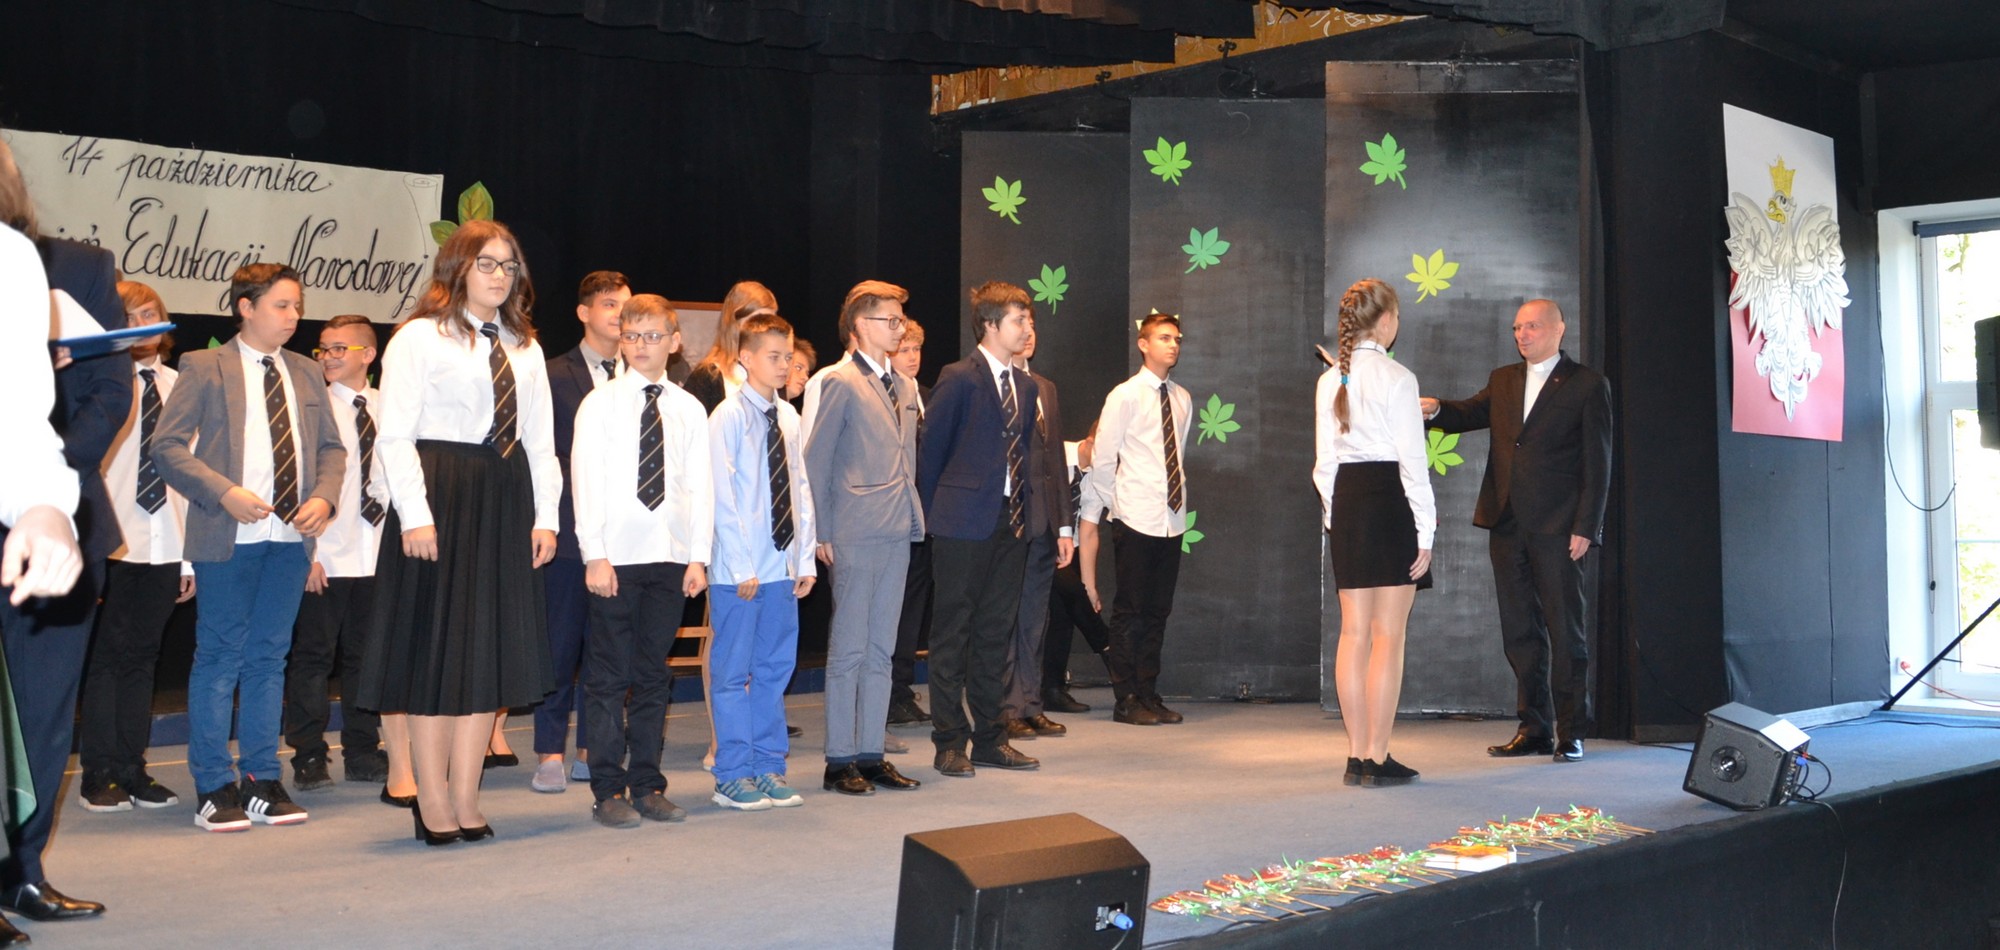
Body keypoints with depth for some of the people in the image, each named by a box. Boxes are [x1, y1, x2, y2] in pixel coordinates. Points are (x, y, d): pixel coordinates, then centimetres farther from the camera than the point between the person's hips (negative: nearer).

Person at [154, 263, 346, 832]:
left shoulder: (306, 374, 15)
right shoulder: (205, 368, 1)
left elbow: (331, 446, 16)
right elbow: (167, 446, -5)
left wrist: (324, 498, -3)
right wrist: (225, 493, -17)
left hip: (292, 535, 4)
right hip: (230, 535, -4)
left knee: (270, 657, 9)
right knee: (220, 657, 0)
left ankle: (261, 782, 15)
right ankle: (214, 788, 7)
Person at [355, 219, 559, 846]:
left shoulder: (524, 348, 17)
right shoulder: (419, 338, -1)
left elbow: (540, 439, 14)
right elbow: (396, 435, -8)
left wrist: (544, 514, 5)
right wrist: (415, 514, -17)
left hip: (507, 500, 6)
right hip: (440, 494, -6)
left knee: (493, 643, 5)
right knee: (436, 645, -1)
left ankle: (466, 796, 13)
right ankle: (434, 801, 7)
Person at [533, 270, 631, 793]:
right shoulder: (554, 376, 1)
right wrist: (548, 518, -9)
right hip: (571, 529, -3)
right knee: (560, 645, 1)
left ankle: (592, 751, 16)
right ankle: (550, 754, 9)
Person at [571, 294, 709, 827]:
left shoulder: (689, 409, 9)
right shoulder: (600, 404, 2)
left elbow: (700, 486, 7)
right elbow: (587, 480, -3)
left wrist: (698, 557, 0)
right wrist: (595, 554, -10)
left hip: (671, 557, 3)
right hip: (617, 558, -2)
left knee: (653, 675, 9)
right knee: (609, 677, 1)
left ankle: (647, 786, 16)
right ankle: (609, 790, 8)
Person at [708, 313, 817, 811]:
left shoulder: (788, 417, 9)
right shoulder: (728, 417, -9)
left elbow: (801, 489, 12)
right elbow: (722, 498, -12)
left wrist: (805, 558, 7)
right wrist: (742, 567, -14)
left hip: (783, 567, 6)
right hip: (739, 569, -6)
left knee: (775, 668, 12)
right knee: (732, 673, 3)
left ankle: (768, 767, 22)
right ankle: (733, 778, 11)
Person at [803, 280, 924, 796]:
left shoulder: (901, 387, 15)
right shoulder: (840, 382, -7)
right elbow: (814, 462, -8)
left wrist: (914, 518, 11)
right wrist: (823, 534, -11)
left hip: (897, 534, 7)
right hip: (856, 536, -7)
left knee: (881, 651, 10)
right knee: (848, 651, -1)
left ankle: (871, 755, 17)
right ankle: (839, 761, 6)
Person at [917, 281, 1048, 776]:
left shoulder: (1026, 387, 13)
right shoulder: (959, 379, -7)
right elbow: (930, 451, -4)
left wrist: (1026, 510, 9)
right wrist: (934, 515, -2)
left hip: (1012, 524, 7)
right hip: (965, 524, -7)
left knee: (996, 633, 11)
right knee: (953, 635, 1)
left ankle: (990, 738, 19)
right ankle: (950, 742, 7)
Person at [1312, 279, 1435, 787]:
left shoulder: (1329, 380, 9)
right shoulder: (1396, 378, -9)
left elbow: (1325, 461, 10)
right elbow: (1412, 459, -10)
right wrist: (1425, 530, -7)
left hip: (1346, 501, 6)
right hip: (1391, 500, -6)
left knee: (1354, 632, 8)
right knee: (1388, 635, -3)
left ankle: (1357, 757, 12)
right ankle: (1378, 759, -1)